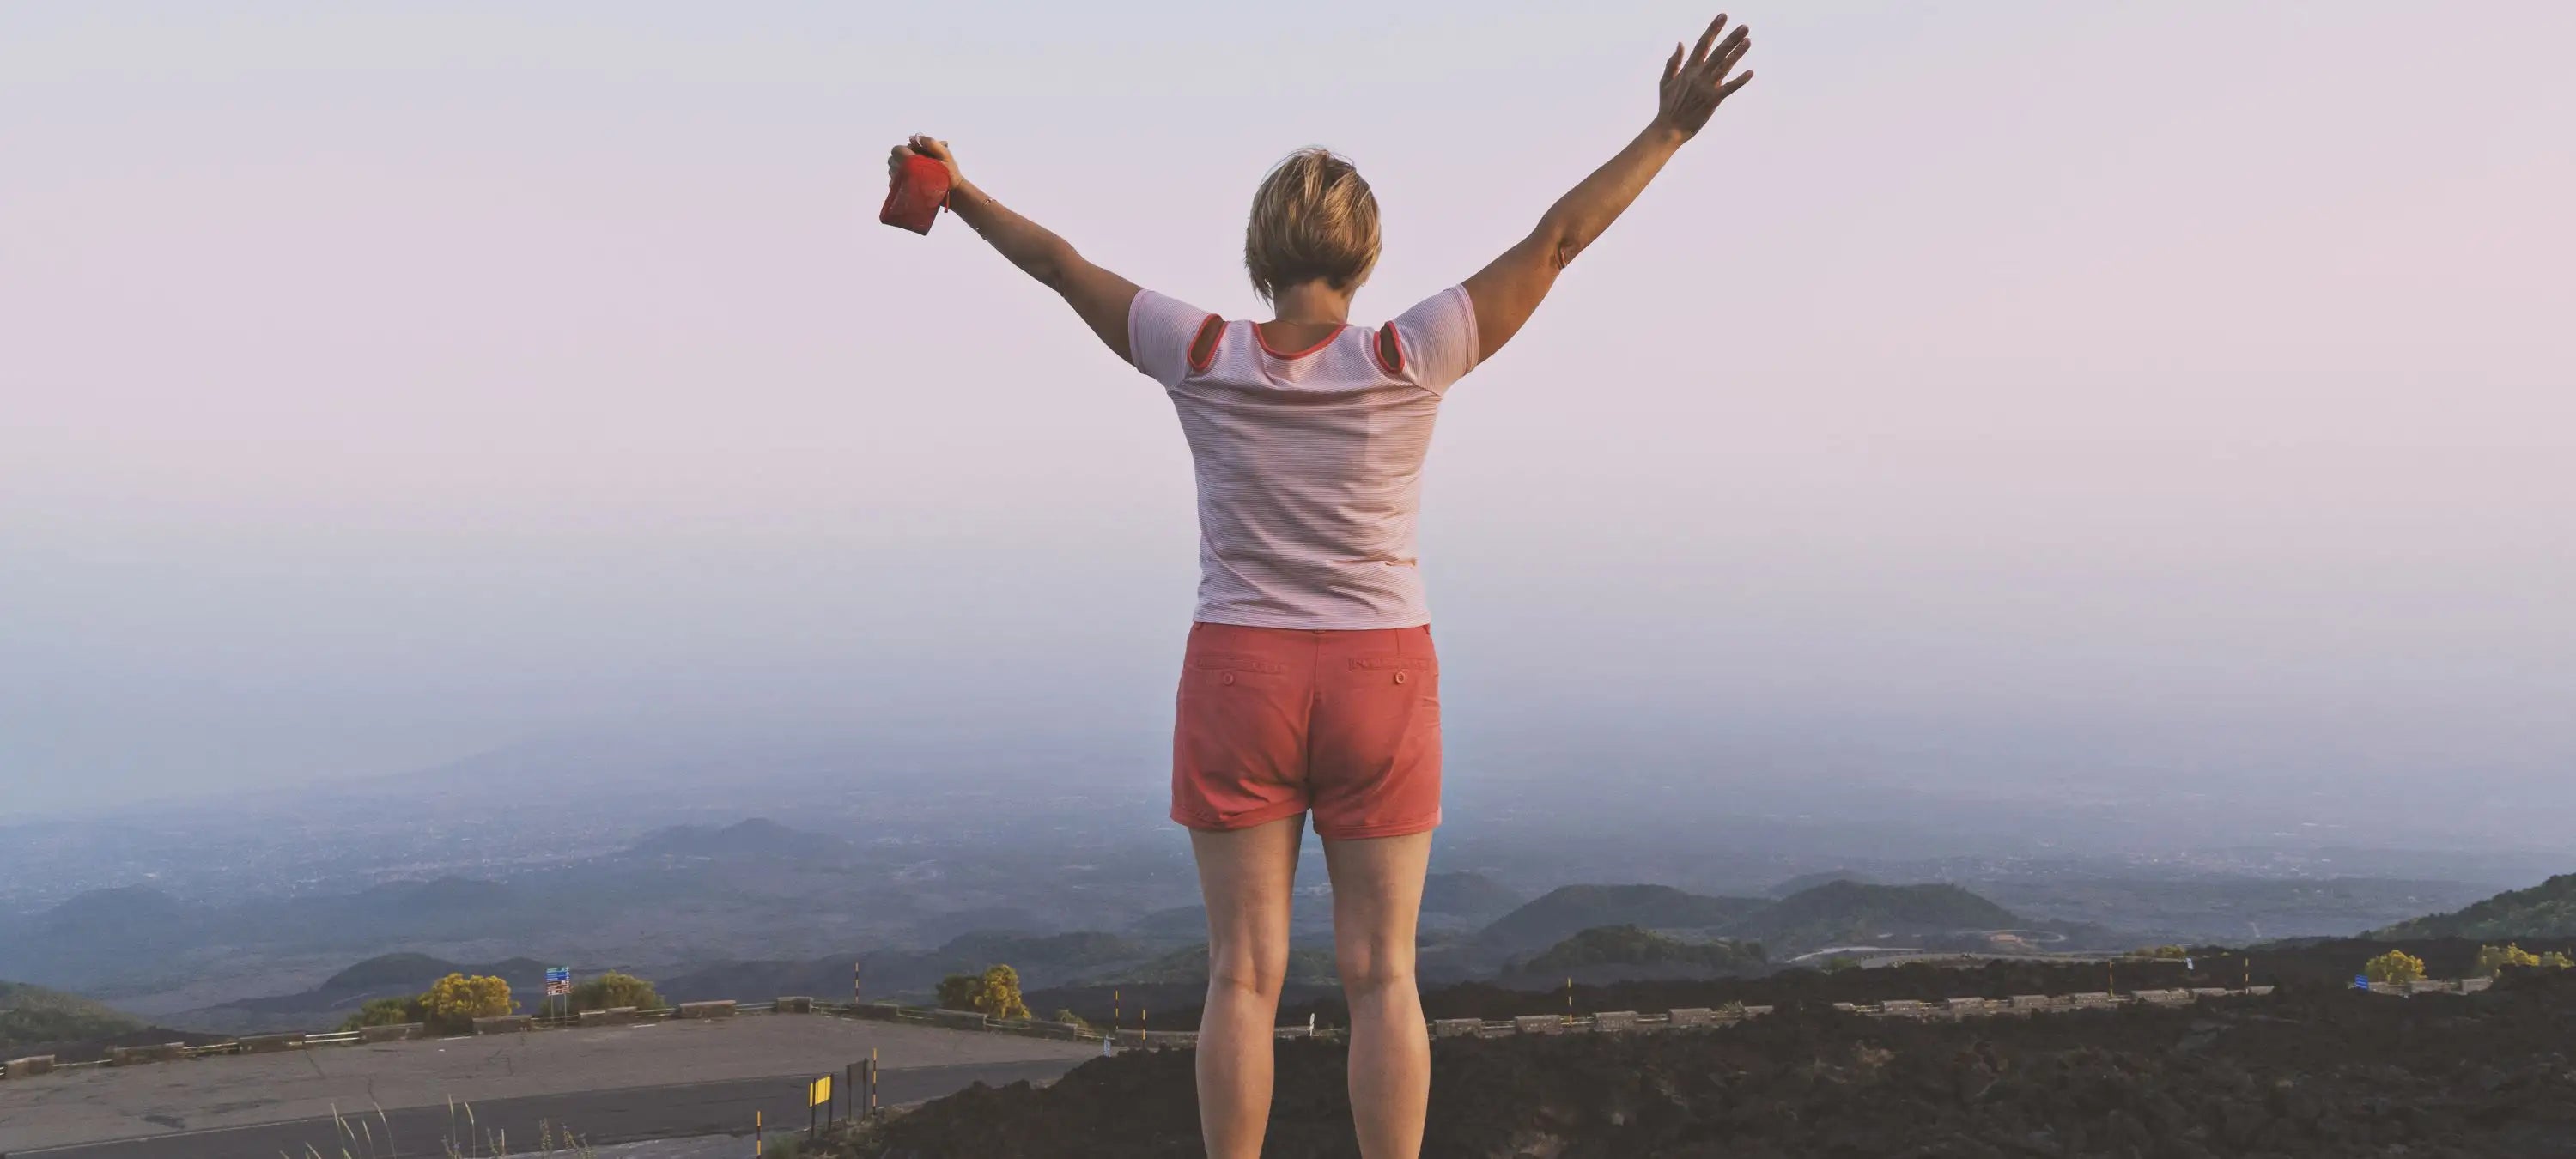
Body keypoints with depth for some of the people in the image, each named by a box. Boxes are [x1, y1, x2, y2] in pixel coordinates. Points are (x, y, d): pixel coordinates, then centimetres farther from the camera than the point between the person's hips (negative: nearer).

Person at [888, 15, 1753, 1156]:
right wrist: (1668, 130, 0)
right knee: (1381, 976, 6)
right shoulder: (1407, 362, -11)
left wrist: (960, 194, 20)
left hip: (1238, 681, 1)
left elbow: (1062, 266, 5)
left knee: (1244, 972, 6)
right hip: (1379, 683, 0)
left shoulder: (1204, 358, -7)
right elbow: (1555, 240, -7)